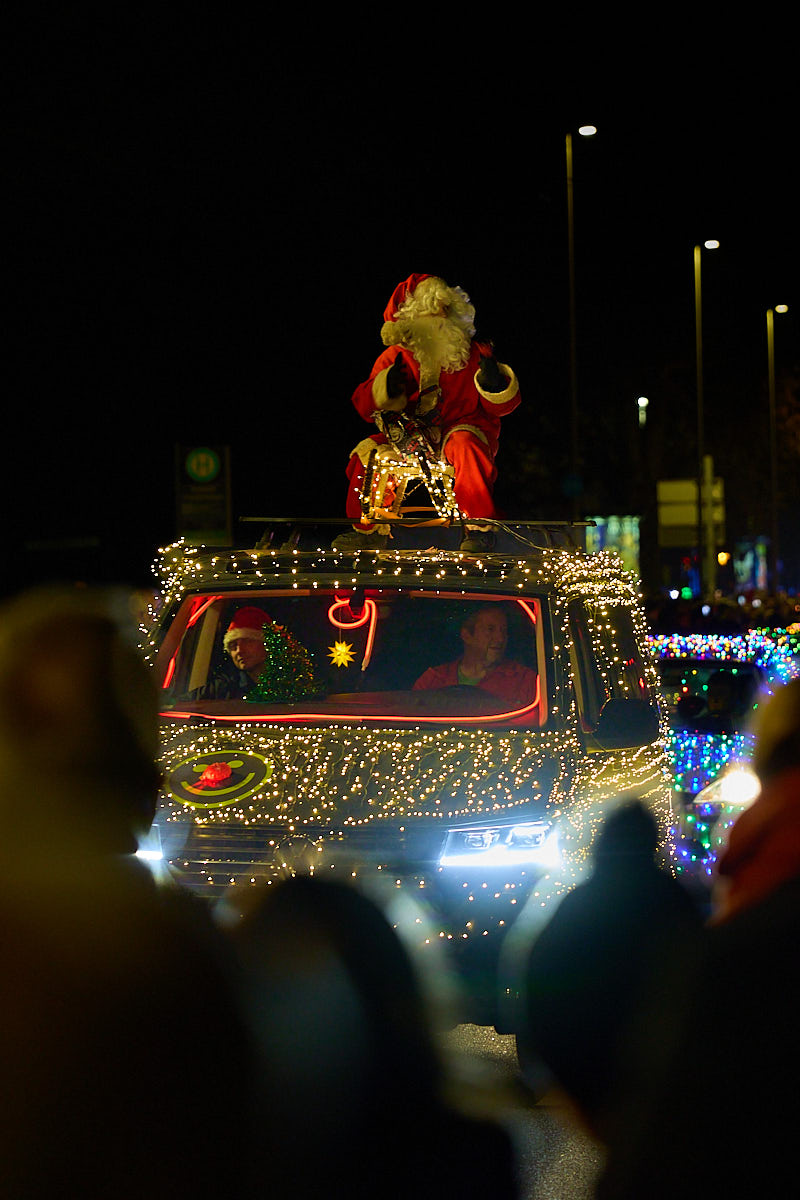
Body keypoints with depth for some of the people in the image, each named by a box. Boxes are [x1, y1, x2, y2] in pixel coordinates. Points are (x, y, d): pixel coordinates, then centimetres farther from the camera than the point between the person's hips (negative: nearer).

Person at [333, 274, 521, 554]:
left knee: (465, 447, -37)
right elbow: (364, 404, -5)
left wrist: (495, 384, -25)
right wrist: (385, 389, -26)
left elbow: (502, 406, -2)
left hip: (462, 426, -2)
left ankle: (478, 525, -27)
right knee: (365, 453, -19)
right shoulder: (396, 357, 2)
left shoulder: (474, 353, 0)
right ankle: (368, 529, 1)